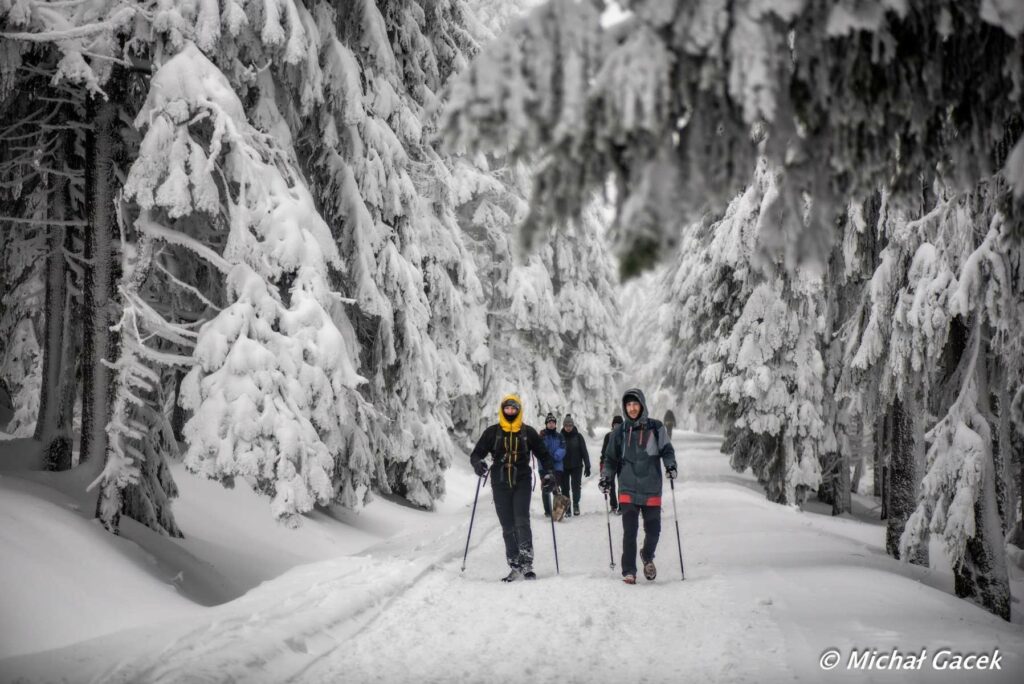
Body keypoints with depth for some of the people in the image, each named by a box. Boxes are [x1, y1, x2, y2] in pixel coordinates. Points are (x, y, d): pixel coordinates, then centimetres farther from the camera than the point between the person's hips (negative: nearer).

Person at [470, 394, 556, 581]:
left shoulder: (528, 432, 6)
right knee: (507, 526, 3)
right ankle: (515, 566, 7)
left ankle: (527, 564, -17)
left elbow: (543, 455, 13)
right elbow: (476, 453, 5)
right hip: (500, 483, 2)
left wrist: (550, 473, -2)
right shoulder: (492, 432, 6)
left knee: (522, 521, -16)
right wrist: (478, 463, -17)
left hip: (522, 482, -2)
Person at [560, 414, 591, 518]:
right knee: (565, 488, 3)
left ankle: (576, 505, 6)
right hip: (564, 467, 1)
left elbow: (584, 452, 1)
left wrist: (587, 466, -3)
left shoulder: (578, 437, 0)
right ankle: (566, 509, 9)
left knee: (576, 486, -8)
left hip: (576, 467, -1)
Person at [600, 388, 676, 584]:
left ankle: (647, 557, 36)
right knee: (630, 531, -8)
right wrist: (606, 477, -1)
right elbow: (611, 458, 12)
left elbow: (667, 450, 5)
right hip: (628, 489, 0)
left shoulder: (656, 428, 1)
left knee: (653, 530, 6)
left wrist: (670, 465, -14)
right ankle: (629, 571, 0)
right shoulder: (620, 432, 5)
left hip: (651, 489, 0)